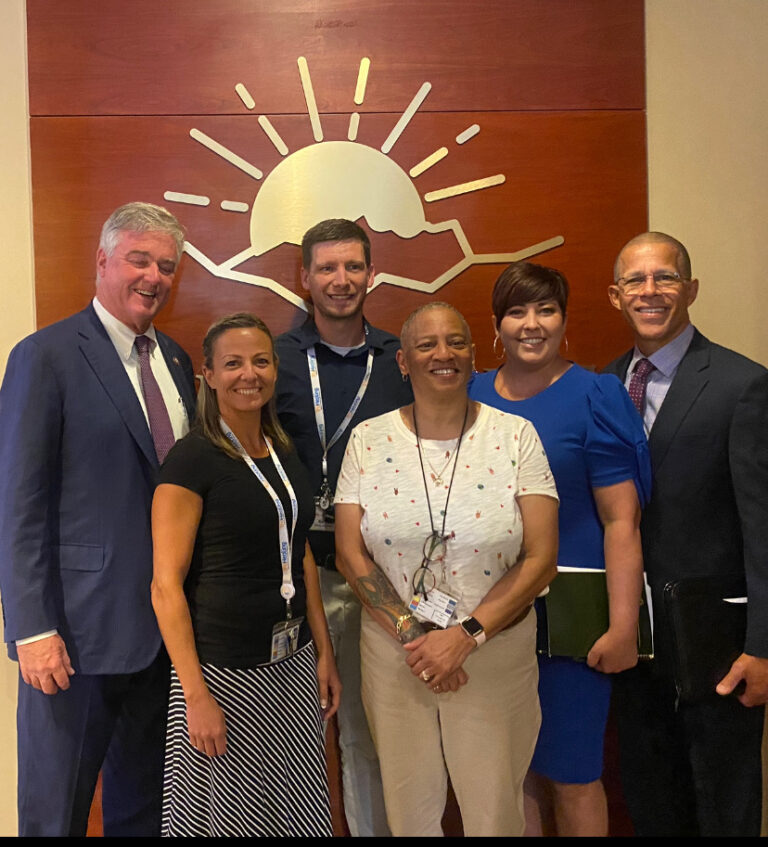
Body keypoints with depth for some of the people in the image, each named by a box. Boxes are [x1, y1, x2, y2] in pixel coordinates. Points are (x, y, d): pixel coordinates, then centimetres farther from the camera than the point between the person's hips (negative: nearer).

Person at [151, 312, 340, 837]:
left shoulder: (286, 454, 7)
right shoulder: (192, 460, -13)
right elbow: (166, 586, -15)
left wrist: (324, 652, 10)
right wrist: (196, 696, -17)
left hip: (293, 662, 6)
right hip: (224, 670, -6)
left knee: (298, 811, 16)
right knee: (230, 813, 10)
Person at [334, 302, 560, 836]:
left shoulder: (516, 436, -5)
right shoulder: (369, 440, -1)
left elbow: (541, 559, -9)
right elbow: (350, 554, -2)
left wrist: (466, 636, -16)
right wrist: (410, 633, -12)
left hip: (497, 654, -1)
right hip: (392, 653, 1)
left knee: (495, 809, 14)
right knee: (408, 808, 17)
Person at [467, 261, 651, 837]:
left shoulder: (594, 397, -6)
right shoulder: (470, 396, 6)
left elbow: (621, 521, -11)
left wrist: (623, 627, -16)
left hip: (571, 613, -4)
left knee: (571, 774, 7)